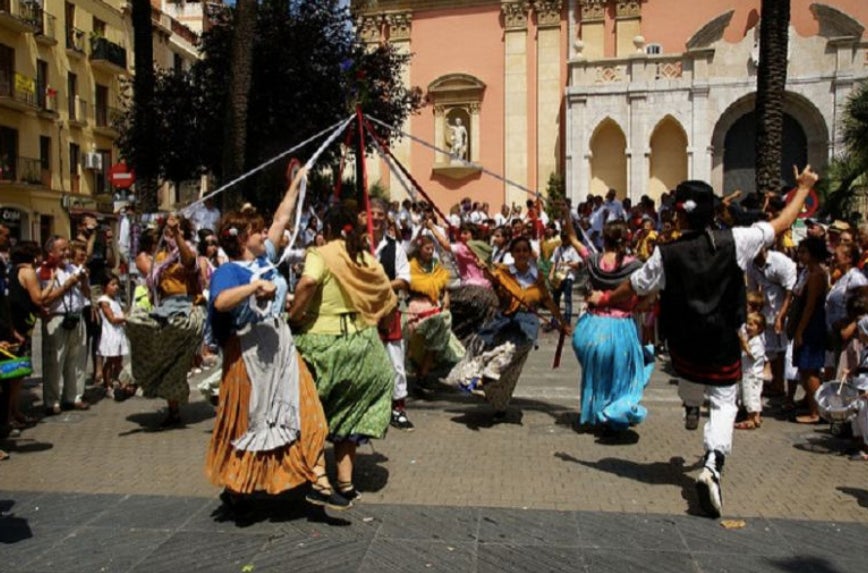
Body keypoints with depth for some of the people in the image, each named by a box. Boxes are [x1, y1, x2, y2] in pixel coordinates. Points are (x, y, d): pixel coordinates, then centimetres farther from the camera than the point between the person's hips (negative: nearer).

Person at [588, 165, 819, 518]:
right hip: (724, 346, -1)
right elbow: (782, 223, 0)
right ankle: (712, 464, -15)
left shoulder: (666, 254, -14)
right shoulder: (735, 241, -13)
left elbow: (633, 287, -2)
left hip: (684, 344, 1)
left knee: (690, 378, 34)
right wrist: (803, 187, 17)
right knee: (724, 404, 7)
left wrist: (604, 299, 18)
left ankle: (691, 408, 64)